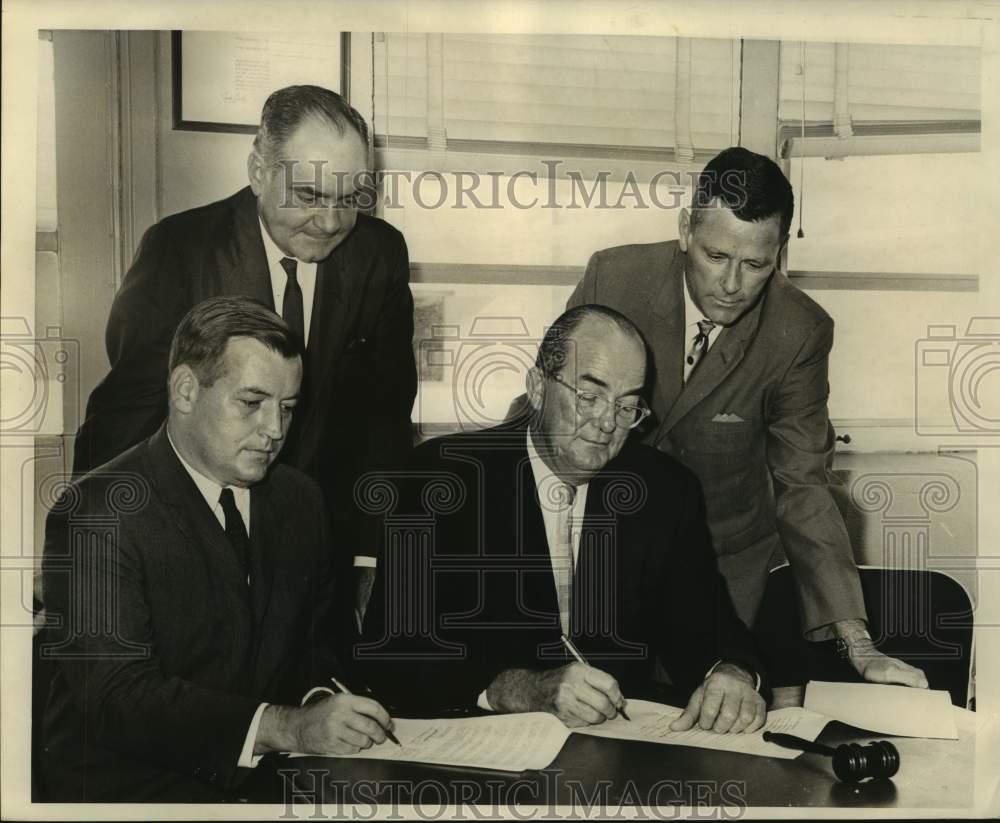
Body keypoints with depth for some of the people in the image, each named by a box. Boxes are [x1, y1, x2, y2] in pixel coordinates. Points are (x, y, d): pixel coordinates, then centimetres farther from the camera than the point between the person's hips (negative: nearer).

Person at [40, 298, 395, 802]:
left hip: (267, 773, 6)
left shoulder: (299, 500, 8)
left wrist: (338, 717, -9)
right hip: (133, 783, -5)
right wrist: (288, 727, -32)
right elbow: (117, 694, -21)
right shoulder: (96, 515, -12)